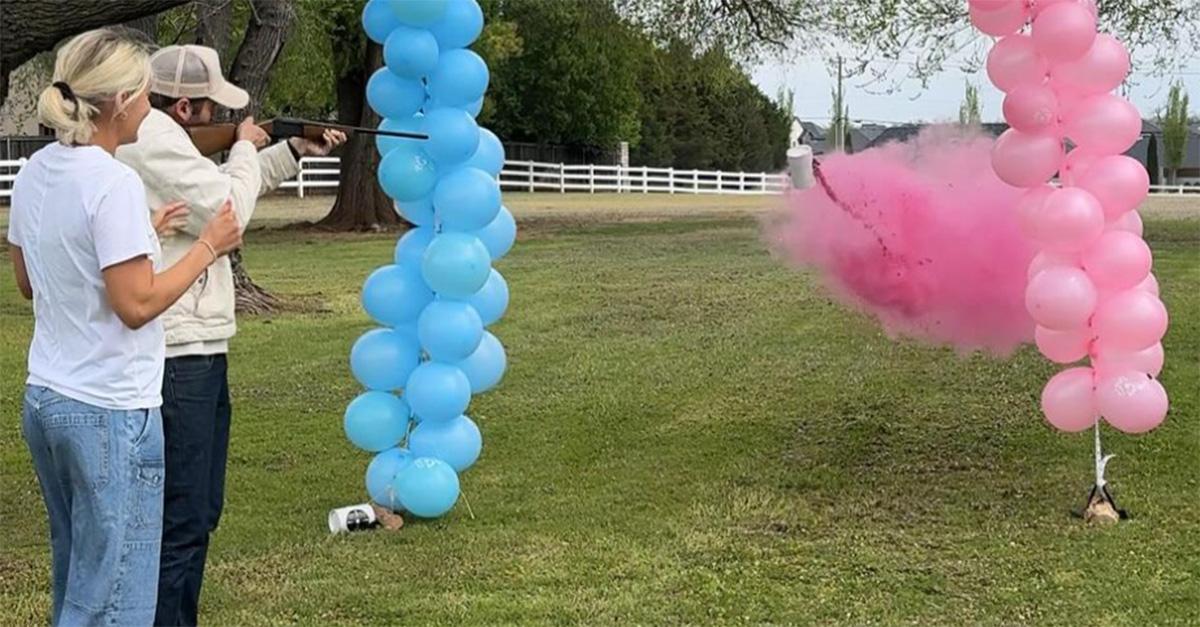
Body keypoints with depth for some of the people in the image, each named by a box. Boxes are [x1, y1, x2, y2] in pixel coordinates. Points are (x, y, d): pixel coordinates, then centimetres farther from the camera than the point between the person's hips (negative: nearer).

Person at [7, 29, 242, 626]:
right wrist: (207, 246, -8)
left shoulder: (36, 173, 6)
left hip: (44, 400, 9)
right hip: (110, 415, -9)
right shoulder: (114, 184, -19)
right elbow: (137, 305, -19)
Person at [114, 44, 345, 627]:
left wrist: (297, 149, 29)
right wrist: (244, 148, -1)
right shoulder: (154, 140, -16)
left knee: (199, 512, 20)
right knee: (181, 522, -8)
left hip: (195, 354, 11)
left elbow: (217, 187, 33)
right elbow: (226, 211, -19)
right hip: (176, 358, -11)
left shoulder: (159, 137, 17)